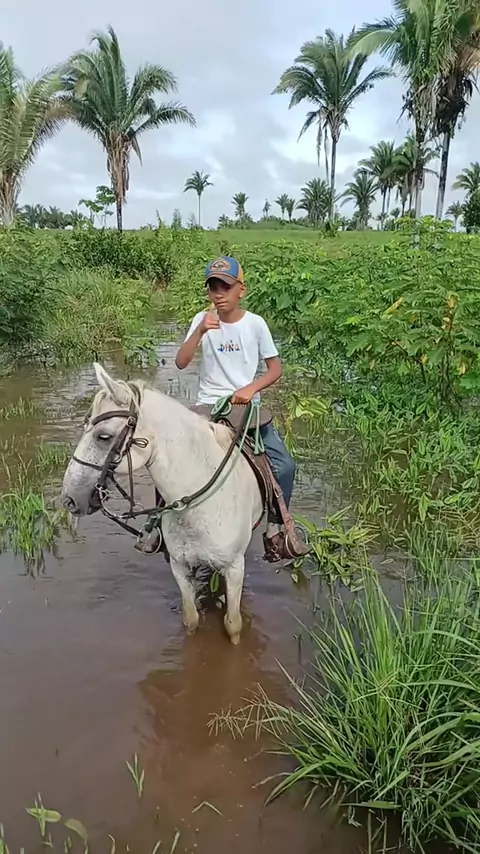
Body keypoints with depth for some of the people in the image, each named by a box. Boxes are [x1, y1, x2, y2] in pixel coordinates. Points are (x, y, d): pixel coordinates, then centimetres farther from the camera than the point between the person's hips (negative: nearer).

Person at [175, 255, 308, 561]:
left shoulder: (255, 323, -3)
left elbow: (275, 368, 1)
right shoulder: (202, 320, -3)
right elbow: (181, 363, -13)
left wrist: (250, 388, -16)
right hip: (208, 408, 0)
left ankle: (275, 532, 8)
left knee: (284, 466, -12)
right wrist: (200, 332, -27)